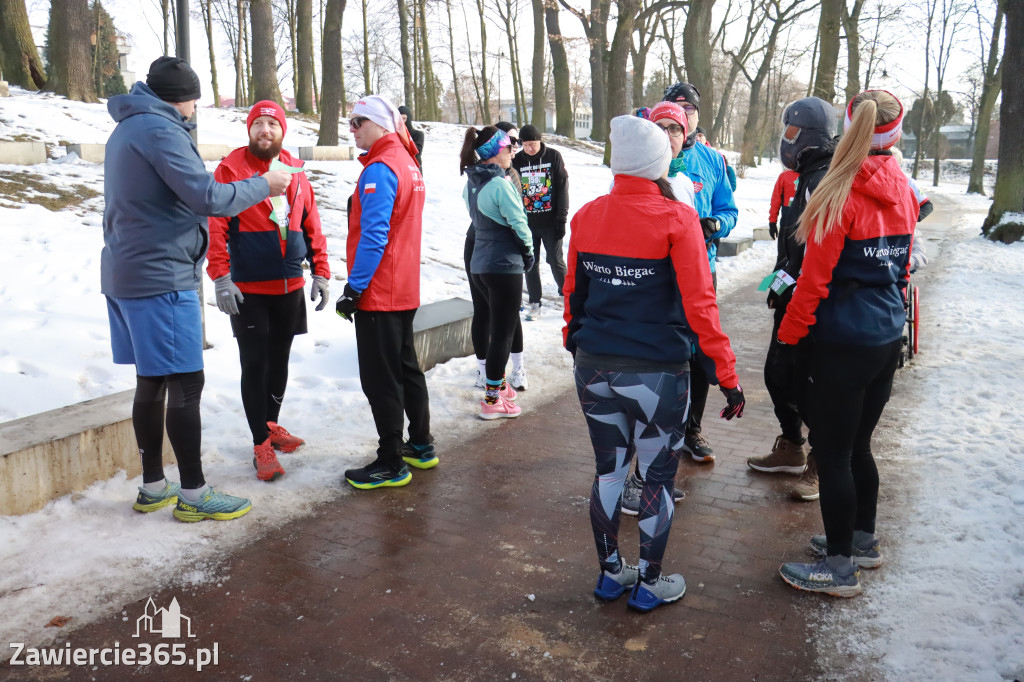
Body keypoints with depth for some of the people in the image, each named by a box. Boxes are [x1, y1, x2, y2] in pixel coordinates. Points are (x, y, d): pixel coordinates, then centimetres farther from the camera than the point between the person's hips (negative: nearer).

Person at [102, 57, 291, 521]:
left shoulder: (126, 130, 18)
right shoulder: (159, 130, -13)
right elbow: (208, 197, -21)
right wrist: (263, 185, -8)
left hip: (126, 274, 10)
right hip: (162, 279, -10)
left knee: (151, 383, 13)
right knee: (185, 384, -4)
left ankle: (153, 487, 20)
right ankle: (193, 495, 3)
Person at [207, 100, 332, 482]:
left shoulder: (295, 171, 9)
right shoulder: (231, 168, -5)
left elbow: (311, 225, 12)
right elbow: (215, 226, -10)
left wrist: (321, 272, 7)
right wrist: (220, 278, -17)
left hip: (290, 287, 5)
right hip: (248, 290, -4)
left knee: (279, 361, 15)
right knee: (254, 365, -1)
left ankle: (271, 424, 33)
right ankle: (261, 444, 9)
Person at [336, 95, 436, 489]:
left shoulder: (380, 169, -16)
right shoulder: (408, 165, 13)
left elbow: (373, 235, -22)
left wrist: (354, 287, -17)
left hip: (378, 294, -10)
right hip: (405, 291, 10)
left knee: (380, 379, -2)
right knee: (406, 367, 18)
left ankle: (391, 464, 7)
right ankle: (421, 446, 29)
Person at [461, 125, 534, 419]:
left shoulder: (471, 182, 7)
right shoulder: (500, 184, -19)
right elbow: (518, 222, -16)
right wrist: (528, 252, 2)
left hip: (481, 263, 9)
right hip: (505, 265, -9)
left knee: (496, 325, 22)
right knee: (503, 331, 0)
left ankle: (497, 382, 34)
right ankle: (492, 400, 5)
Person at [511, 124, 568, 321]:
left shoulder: (554, 157, -4)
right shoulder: (517, 160, 1)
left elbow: (563, 188, -4)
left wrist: (561, 219, -8)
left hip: (550, 222, -2)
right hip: (526, 222, 2)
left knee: (556, 261, 0)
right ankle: (534, 303, 16)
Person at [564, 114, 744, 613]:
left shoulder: (586, 216, 1)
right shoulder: (676, 219, -12)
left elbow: (573, 295, 9)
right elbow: (699, 305, -13)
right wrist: (726, 374, -7)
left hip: (594, 367, 5)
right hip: (656, 374, -4)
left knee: (609, 469, 18)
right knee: (658, 477, 13)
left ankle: (610, 572, 33)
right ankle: (649, 583, 27)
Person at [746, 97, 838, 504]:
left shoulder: (823, 183, -18)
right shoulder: (808, 179, 15)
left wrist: (784, 284, -18)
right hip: (794, 300, 10)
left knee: (801, 384, -3)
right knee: (777, 374, 17)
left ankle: (824, 464, 14)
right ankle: (791, 449, 34)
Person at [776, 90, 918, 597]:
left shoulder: (841, 193, -15)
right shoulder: (902, 192, 6)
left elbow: (816, 277, -14)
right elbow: (903, 267, 16)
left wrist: (789, 334, -4)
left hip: (843, 342, -8)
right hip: (888, 338, 8)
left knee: (832, 453, 3)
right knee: (858, 446, 21)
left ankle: (840, 566, 14)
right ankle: (862, 540, 35)